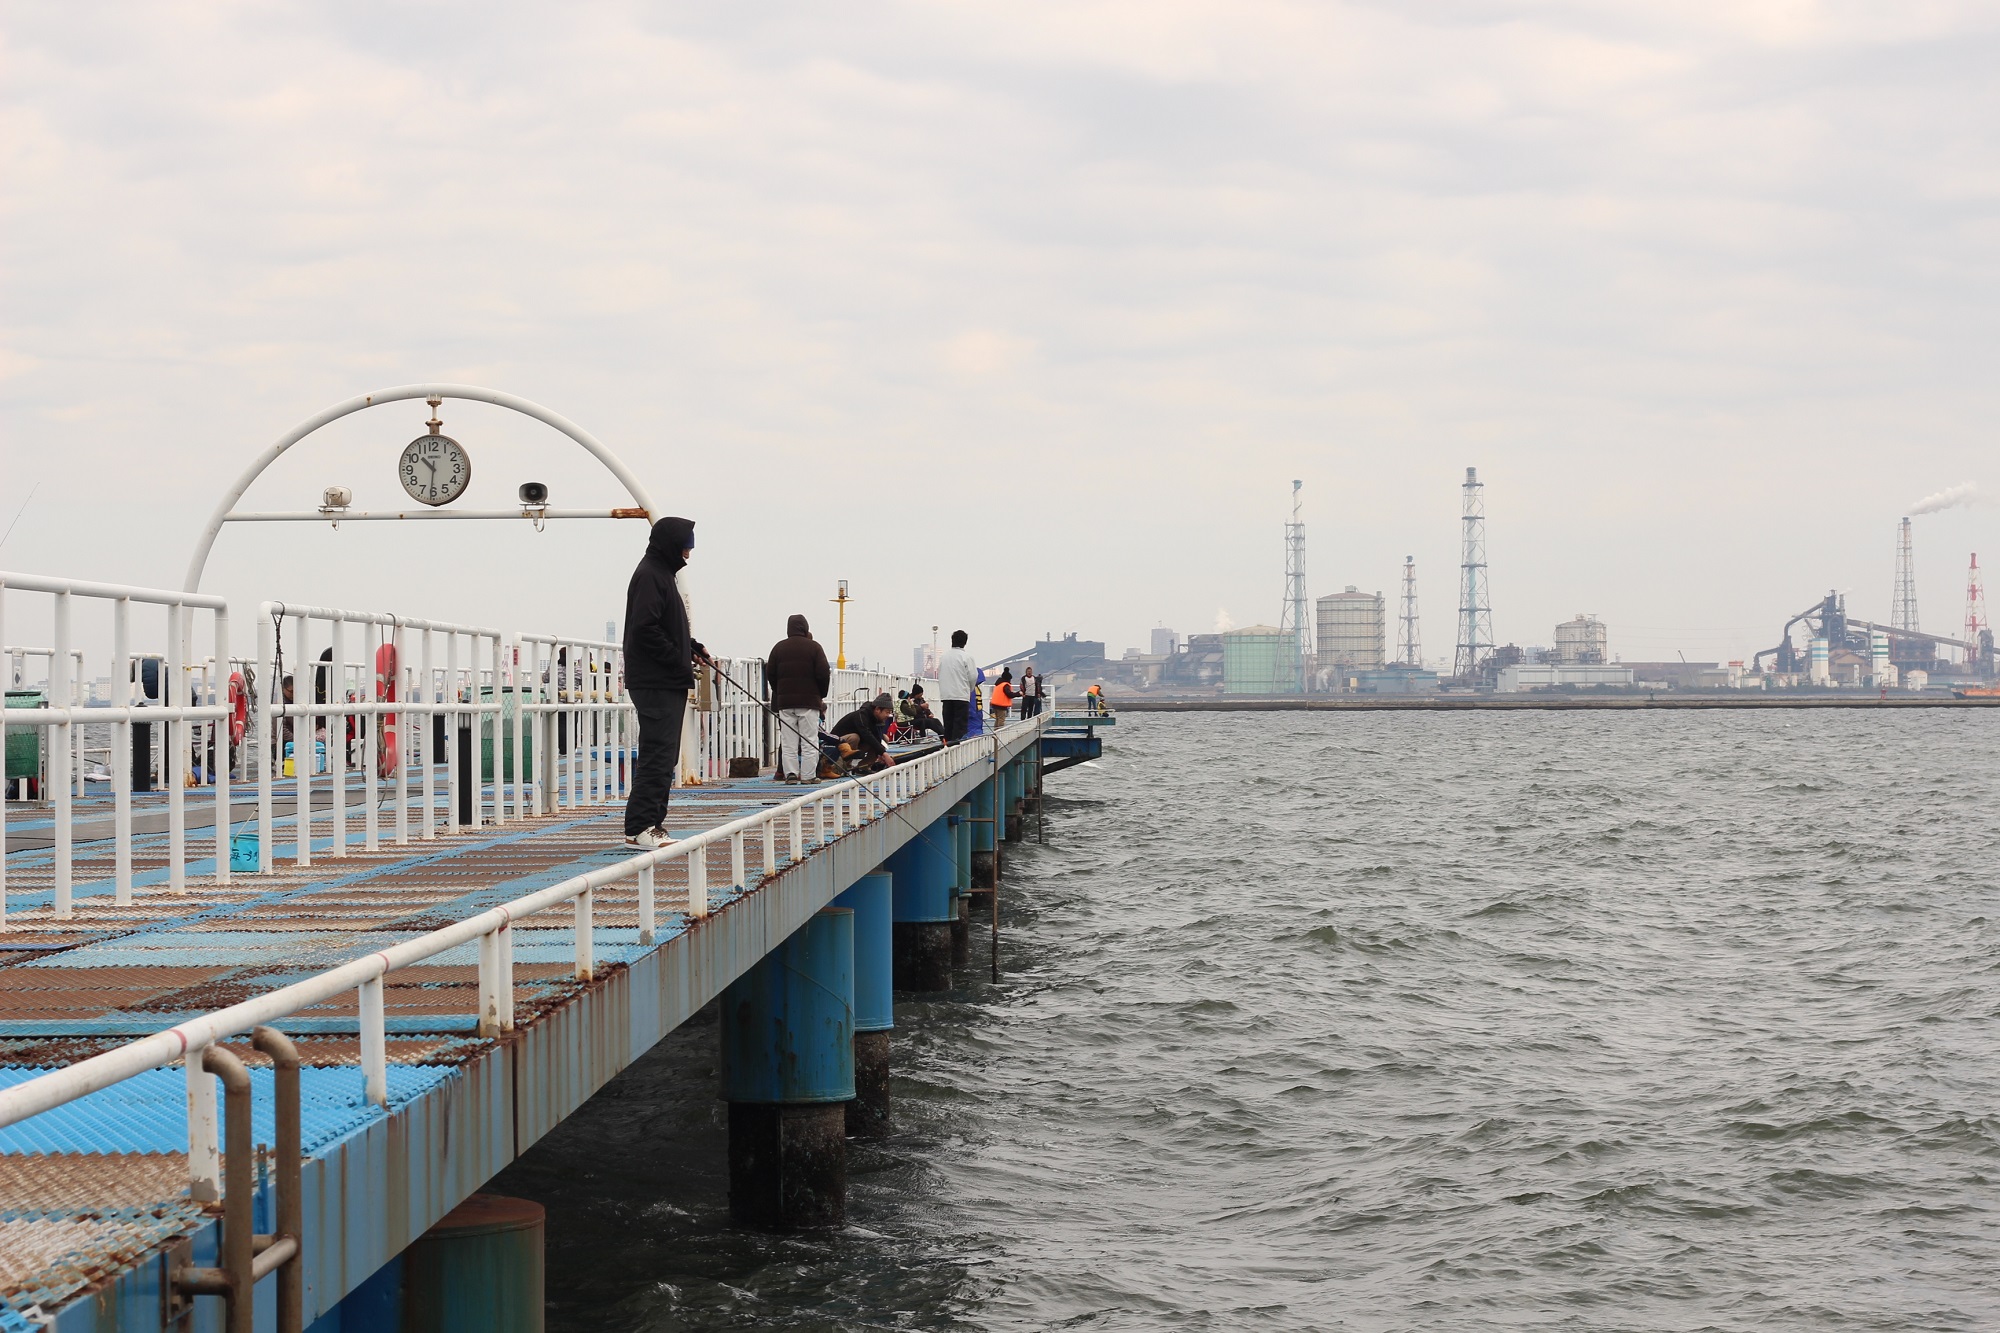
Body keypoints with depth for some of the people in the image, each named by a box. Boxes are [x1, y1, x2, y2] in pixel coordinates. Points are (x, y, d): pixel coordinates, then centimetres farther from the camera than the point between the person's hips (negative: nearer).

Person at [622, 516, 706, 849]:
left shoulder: (661, 574, 20)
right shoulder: (650, 575, -12)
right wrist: (681, 660, -17)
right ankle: (640, 828, -13)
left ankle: (651, 823, 15)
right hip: (655, 682, -11)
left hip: (667, 683, 11)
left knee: (663, 756, 12)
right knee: (658, 754, -12)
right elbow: (646, 628, -21)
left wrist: (692, 647, 12)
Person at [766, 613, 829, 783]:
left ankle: (790, 773, -2)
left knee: (788, 741, 4)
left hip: (784, 701, 3)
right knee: (809, 740, -1)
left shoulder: (779, 648, 7)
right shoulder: (813, 647, -2)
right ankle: (808, 775, -4)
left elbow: (770, 674, 8)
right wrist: (821, 696, 8)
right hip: (809, 700, -3)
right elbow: (824, 674, -6)